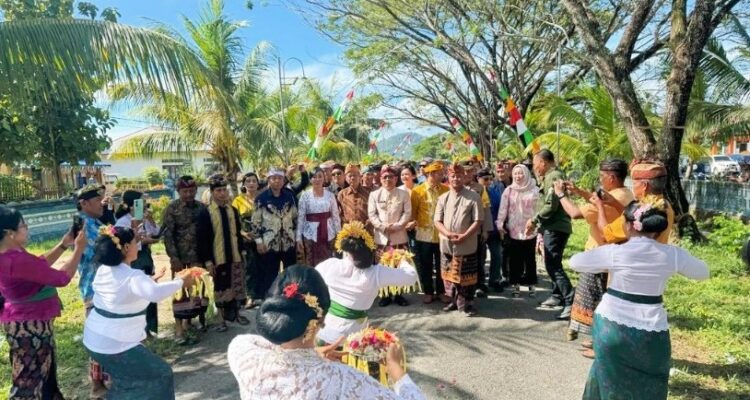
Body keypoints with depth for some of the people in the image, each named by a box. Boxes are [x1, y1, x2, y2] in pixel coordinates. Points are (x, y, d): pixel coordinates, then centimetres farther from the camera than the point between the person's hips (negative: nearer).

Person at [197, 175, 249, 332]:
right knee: (221, 288, 7)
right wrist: (207, 261, -11)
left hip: (235, 257, 4)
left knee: (237, 286, 12)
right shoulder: (205, 213, -7)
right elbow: (203, 239, -8)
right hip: (217, 258, -4)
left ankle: (236, 314, 29)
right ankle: (223, 319, 21)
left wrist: (242, 252, 9)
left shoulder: (233, 210, 7)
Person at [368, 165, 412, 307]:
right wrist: (383, 226, -14)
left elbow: (407, 213, -3)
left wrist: (396, 226, -15)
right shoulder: (374, 194, 4)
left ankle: (398, 294, 17)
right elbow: (372, 214, -1)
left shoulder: (403, 194, 3)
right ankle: (385, 294, 17)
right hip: (381, 236, 1)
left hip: (399, 236, 0)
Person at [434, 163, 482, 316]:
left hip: (467, 245, -4)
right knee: (449, 275, 14)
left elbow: (477, 221, -7)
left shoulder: (473, 197, -4)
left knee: (466, 276, 4)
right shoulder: (443, 198, 7)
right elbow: (437, 221, 4)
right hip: (447, 245, 4)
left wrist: (464, 236, -18)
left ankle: (467, 303, 19)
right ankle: (454, 301, 29)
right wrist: (448, 234, -14)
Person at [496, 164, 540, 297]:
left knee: (530, 258, 9)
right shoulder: (509, 190, 2)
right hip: (513, 230, 1)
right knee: (514, 259, 5)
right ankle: (516, 285, 16)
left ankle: (531, 284, 20)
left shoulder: (534, 190, 0)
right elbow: (503, 208, -2)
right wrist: (500, 224, -9)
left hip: (530, 230, 0)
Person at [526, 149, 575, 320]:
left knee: (553, 266, -12)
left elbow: (551, 206, -23)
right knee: (552, 264, 18)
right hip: (553, 227, 11)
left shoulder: (553, 177, -15)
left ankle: (571, 303, -12)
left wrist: (534, 220, -13)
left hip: (555, 228, -11)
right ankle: (557, 296, 28)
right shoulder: (550, 177, 18)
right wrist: (537, 223, 14)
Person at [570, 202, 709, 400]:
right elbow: (703, 272, 13)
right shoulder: (672, 254, -5)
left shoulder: (613, 252, -12)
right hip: (651, 333, 2)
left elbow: (574, 262, -1)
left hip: (612, 326, -1)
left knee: (610, 381, 21)